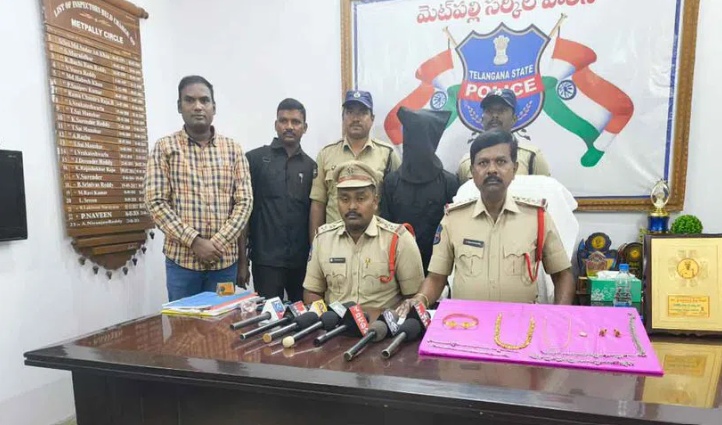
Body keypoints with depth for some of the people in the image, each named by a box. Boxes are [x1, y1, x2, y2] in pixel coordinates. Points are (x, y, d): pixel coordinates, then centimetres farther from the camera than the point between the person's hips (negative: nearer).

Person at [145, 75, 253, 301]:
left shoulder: (233, 149, 4)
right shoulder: (164, 148, 0)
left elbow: (244, 201, -1)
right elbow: (156, 202, -5)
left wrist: (218, 243, -12)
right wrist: (195, 241, -14)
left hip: (225, 259, 2)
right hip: (182, 259, -1)